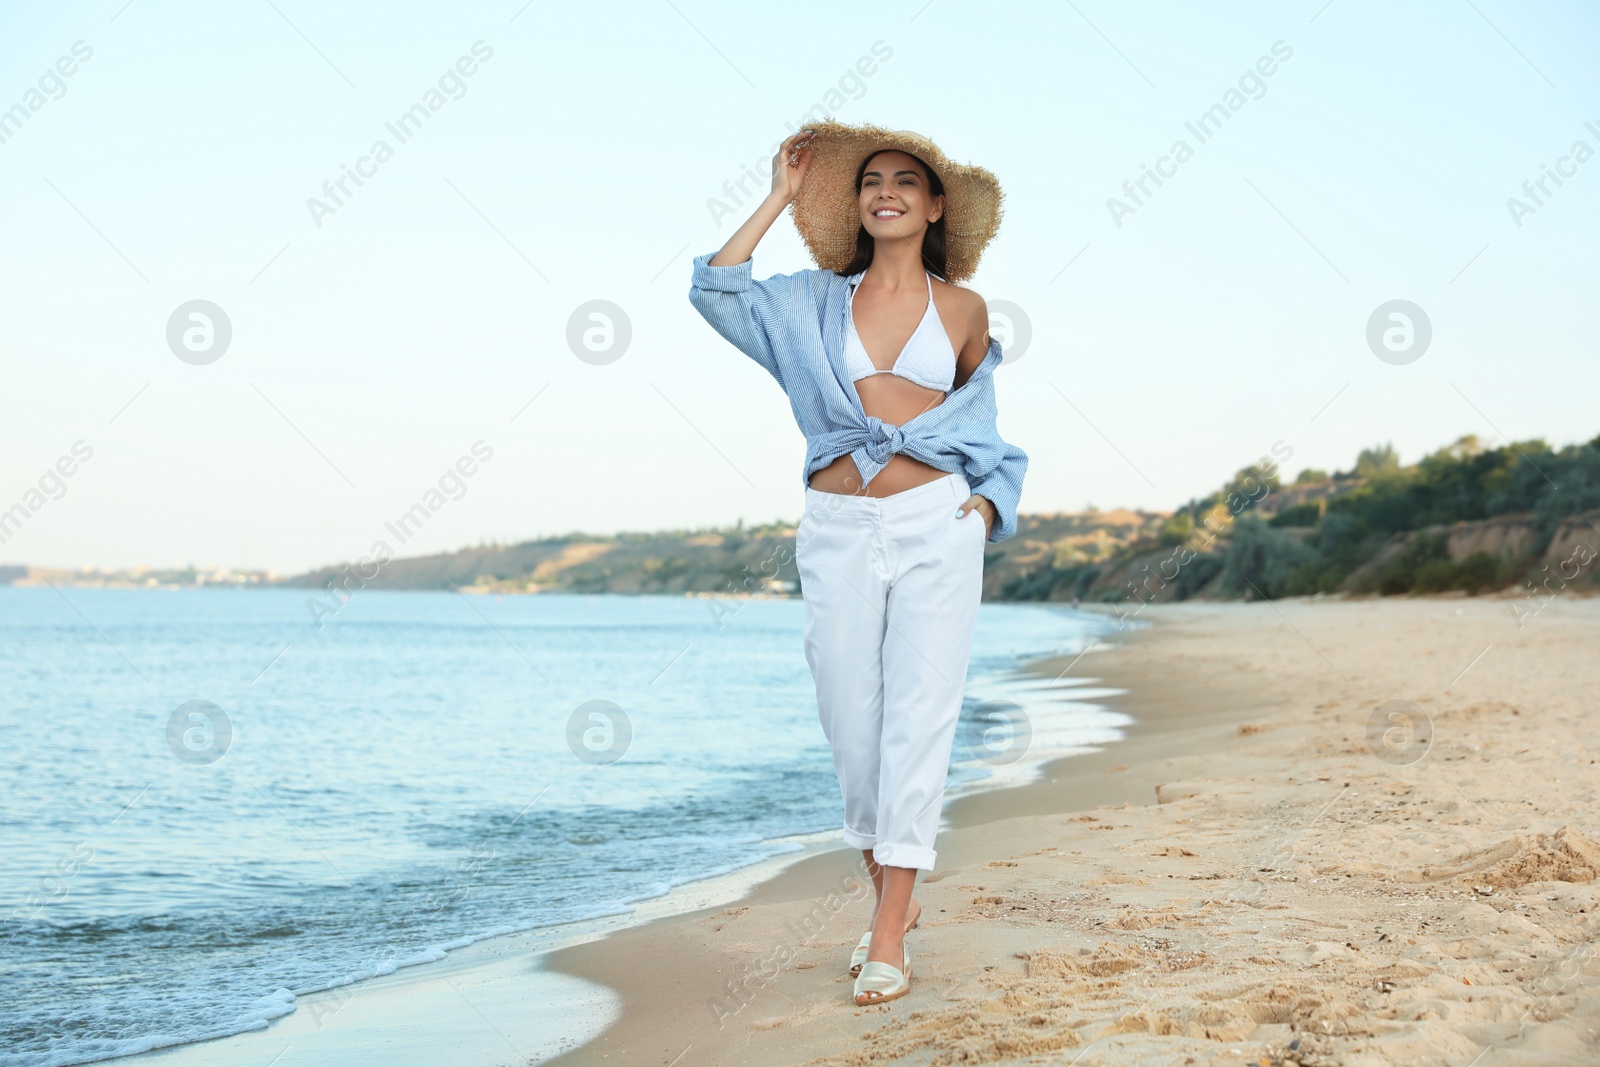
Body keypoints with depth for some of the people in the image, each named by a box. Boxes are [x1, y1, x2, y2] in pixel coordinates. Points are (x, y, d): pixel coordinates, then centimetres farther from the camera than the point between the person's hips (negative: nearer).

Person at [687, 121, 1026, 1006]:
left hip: (933, 526, -2)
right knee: (851, 721, 4)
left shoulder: (962, 310, 9)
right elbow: (716, 291, -3)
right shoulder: (818, 300, 10)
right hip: (838, 531, 2)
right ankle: (892, 891, 25)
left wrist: (988, 501, 5)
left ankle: (890, 936, -5)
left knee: (917, 719, -7)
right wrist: (783, 195, 3)